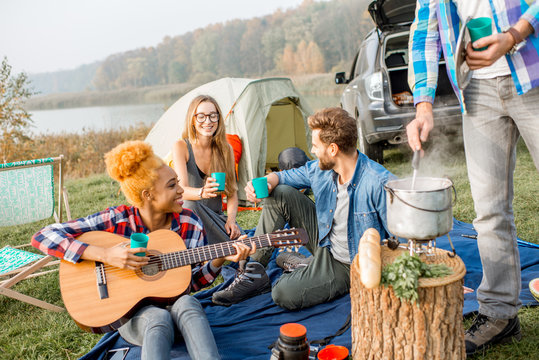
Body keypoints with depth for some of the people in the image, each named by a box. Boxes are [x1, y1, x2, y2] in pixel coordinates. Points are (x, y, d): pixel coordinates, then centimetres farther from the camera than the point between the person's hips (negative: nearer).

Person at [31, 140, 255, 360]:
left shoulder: (189, 224, -5)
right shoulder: (115, 220, -13)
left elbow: (193, 282, 2)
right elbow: (42, 237, -17)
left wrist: (220, 259, -17)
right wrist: (105, 255, -27)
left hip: (174, 303, 3)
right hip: (130, 311, -2)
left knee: (186, 303, -33)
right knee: (158, 318, -36)